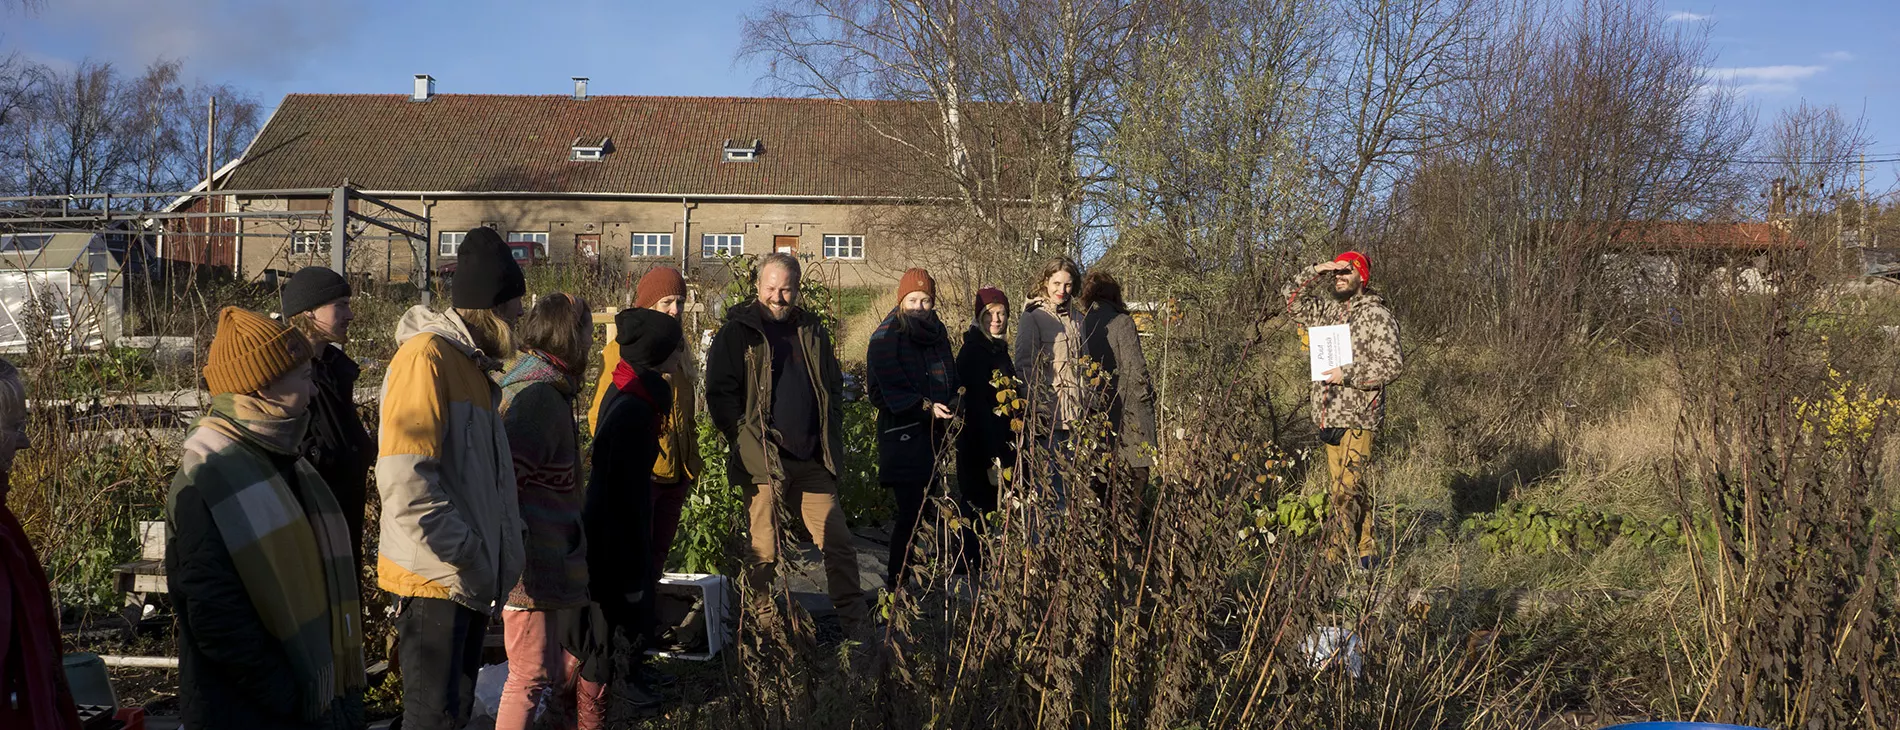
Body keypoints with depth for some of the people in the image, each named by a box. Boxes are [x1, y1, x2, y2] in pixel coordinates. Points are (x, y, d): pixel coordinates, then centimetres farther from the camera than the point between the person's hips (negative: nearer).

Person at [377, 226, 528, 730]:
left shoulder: (472, 365, 16)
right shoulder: (426, 358, -15)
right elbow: (404, 479, -24)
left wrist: (502, 552, 12)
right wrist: (463, 557, -22)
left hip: (470, 580, 10)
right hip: (435, 579, -10)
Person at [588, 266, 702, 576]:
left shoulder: (676, 348, 14)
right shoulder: (622, 349, -8)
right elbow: (600, 416, -10)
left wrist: (691, 463, 19)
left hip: (675, 474, 7)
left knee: (657, 556, 14)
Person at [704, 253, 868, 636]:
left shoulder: (812, 331, 14)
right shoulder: (737, 332, 0)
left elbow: (834, 386, 21)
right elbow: (720, 393, -4)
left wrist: (832, 439, 10)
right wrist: (746, 439, -11)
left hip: (813, 460, 4)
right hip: (763, 460, -4)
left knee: (839, 545, 5)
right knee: (764, 551, 1)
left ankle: (855, 626, 15)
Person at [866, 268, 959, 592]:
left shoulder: (937, 333, 14)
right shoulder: (887, 336, -5)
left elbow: (950, 380, 20)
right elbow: (884, 389, -12)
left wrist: (952, 405, 0)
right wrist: (925, 406, -21)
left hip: (932, 432, 6)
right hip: (901, 432, -6)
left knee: (922, 503, 4)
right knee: (911, 508, -10)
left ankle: (901, 571, 16)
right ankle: (896, 578, 1)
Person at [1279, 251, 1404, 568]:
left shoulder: (1377, 315, -5)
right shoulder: (1327, 310, 15)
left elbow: (1393, 364, -11)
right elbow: (1290, 299, 21)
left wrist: (1348, 375, -16)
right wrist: (1314, 273, 7)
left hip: (1357, 418, -7)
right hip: (1329, 416, 7)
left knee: (1345, 490, -12)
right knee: (1353, 488, 13)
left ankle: (1341, 554, -8)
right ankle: (1367, 552, 20)